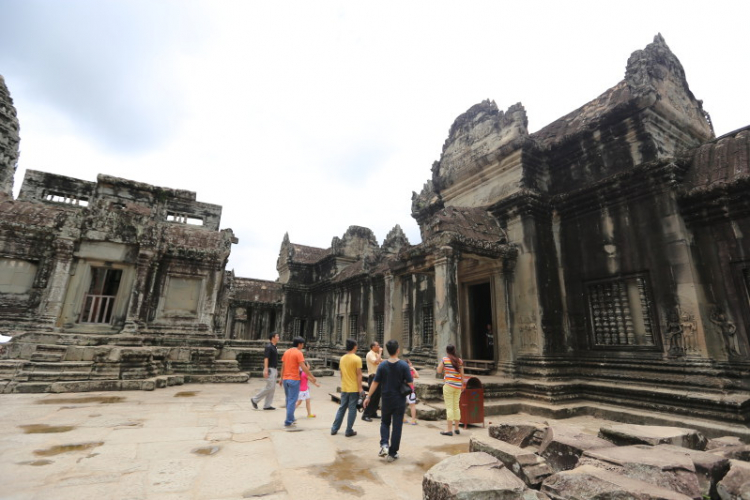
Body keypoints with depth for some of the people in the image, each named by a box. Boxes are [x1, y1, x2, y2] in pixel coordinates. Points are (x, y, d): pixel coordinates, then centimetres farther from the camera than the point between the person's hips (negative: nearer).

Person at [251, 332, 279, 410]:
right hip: (269, 370, -10)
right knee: (270, 387, -9)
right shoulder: (268, 346, -14)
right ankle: (255, 399, 4)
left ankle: (267, 405, 11)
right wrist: (265, 370, -29)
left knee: (272, 388, 7)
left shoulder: (273, 347, 15)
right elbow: (266, 358, -22)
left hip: (273, 369, 10)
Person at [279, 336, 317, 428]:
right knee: (292, 401, 1)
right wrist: (312, 377, -11)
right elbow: (303, 367, -18)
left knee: (288, 400, 18)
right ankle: (288, 422, 4)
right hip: (294, 380, -7)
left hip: (285, 379, 7)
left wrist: (281, 378, 20)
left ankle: (291, 419, 28)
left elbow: (282, 366, 13)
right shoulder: (298, 353, -13)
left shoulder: (286, 352, 9)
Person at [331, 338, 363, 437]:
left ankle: (334, 429, 20)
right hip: (354, 388, -6)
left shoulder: (342, 358, 6)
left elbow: (341, 372, 12)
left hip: (344, 388, 6)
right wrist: (360, 388, -12)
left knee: (342, 408, 17)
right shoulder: (357, 359, -13)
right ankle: (349, 431, 10)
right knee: (352, 409, 4)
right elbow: (359, 375, -15)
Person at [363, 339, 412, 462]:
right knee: (397, 426, 10)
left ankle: (384, 444, 4)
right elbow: (409, 383, -10)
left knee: (385, 423, 22)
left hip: (386, 400, 1)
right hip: (399, 401, -1)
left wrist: (368, 397, 1)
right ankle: (392, 453, 15)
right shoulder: (404, 365, -13)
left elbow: (375, 383, -6)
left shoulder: (382, 365, -9)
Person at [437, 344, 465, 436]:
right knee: (456, 406, 15)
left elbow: (439, 371, -2)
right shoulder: (459, 360, 3)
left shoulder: (444, 359, -8)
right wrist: (462, 385, 16)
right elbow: (462, 374, 7)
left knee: (449, 407, 0)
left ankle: (449, 429, 2)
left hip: (449, 385, -5)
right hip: (458, 386, 5)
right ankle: (457, 428, 22)